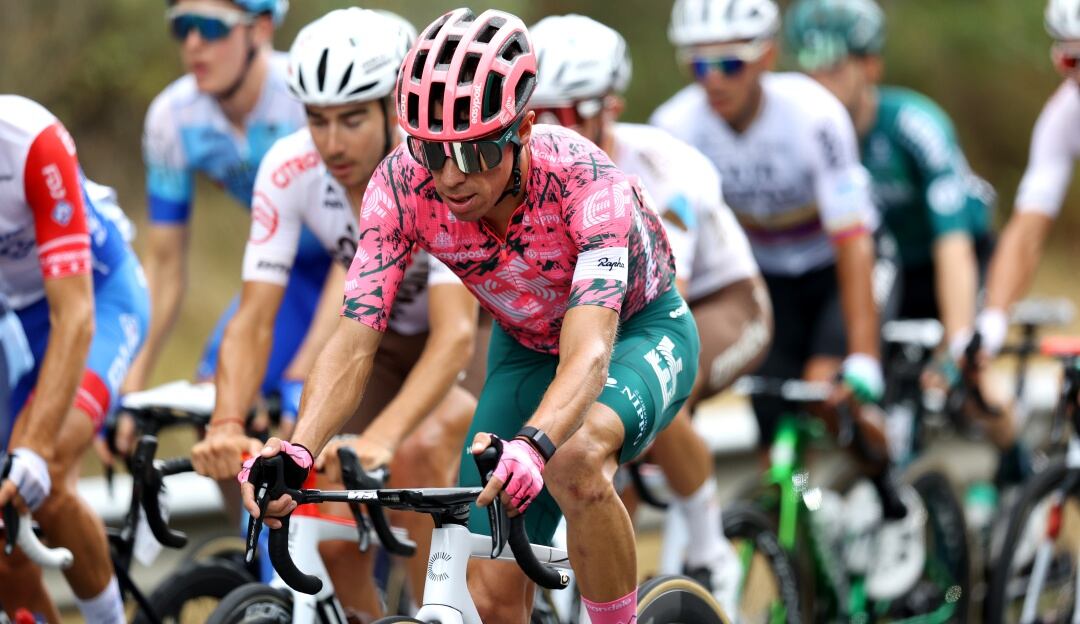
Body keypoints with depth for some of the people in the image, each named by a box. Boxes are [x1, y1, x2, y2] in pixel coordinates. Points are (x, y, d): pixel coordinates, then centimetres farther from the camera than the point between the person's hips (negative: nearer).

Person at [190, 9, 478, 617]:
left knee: (418, 452, -34)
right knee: (337, 546, -12)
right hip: (391, 339, 4)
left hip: (486, 332, -4)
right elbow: (253, 321, -23)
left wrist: (379, 438, -58)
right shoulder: (290, 171, -22)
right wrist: (227, 425, -42)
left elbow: (455, 336, -43)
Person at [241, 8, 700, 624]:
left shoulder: (589, 182, -37)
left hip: (641, 331, -4)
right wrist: (298, 448, -50)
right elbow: (354, 341, -30)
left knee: (575, 460, -38)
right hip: (528, 349, 4)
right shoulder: (402, 185, -27)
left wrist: (531, 446, -68)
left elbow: (588, 354, -48)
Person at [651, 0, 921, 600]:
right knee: (779, 440, -8)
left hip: (836, 266, -3)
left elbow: (851, 245, -34)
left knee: (827, 388, -27)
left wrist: (862, 363, -40)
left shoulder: (812, 115, -32)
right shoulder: (677, 124, -22)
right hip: (764, 275, 3)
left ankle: (896, 510, -2)